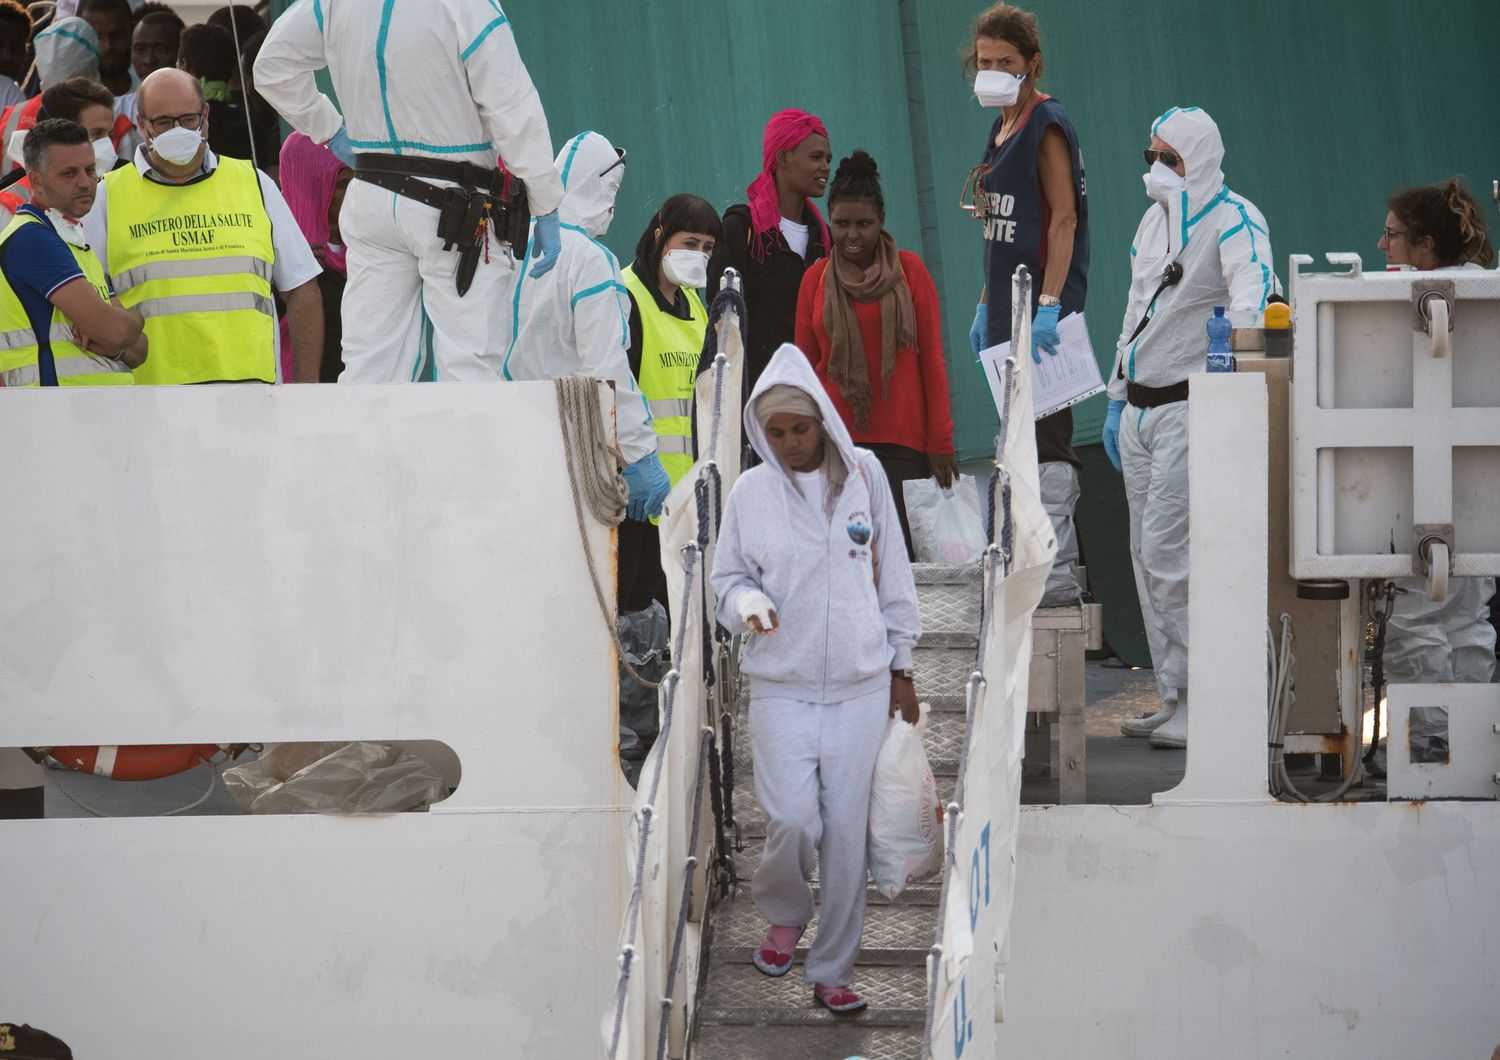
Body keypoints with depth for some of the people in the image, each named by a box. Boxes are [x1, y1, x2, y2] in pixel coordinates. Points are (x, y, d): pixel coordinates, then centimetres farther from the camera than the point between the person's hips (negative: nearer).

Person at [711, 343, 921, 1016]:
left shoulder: (863, 474, 1)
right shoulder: (750, 492, -1)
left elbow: (890, 571, 7)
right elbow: (727, 579, 9)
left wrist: (900, 666, 9)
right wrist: (747, 602, -15)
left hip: (860, 683, 1)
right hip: (782, 685, -1)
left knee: (846, 831, 2)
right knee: (793, 819, -13)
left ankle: (832, 972, 14)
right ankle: (783, 915, 19)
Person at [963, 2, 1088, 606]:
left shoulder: (1047, 126, -10)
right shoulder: (1001, 131, 17)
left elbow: (1064, 219, -16)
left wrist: (1048, 306, -23)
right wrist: (986, 306, 21)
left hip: (1044, 310, -10)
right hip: (1010, 309, 10)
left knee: (1045, 437, -11)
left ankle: (1055, 574, -11)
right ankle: (1046, 560, 15)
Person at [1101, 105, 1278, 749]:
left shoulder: (1232, 218, -10)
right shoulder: (1154, 220, 16)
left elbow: (1252, 278, -29)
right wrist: (1117, 400, 24)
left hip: (1192, 407, -9)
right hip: (1141, 407, 9)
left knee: (1168, 552, -14)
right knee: (1147, 555, 9)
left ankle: (1204, 703, -9)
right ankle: (1174, 701, 16)